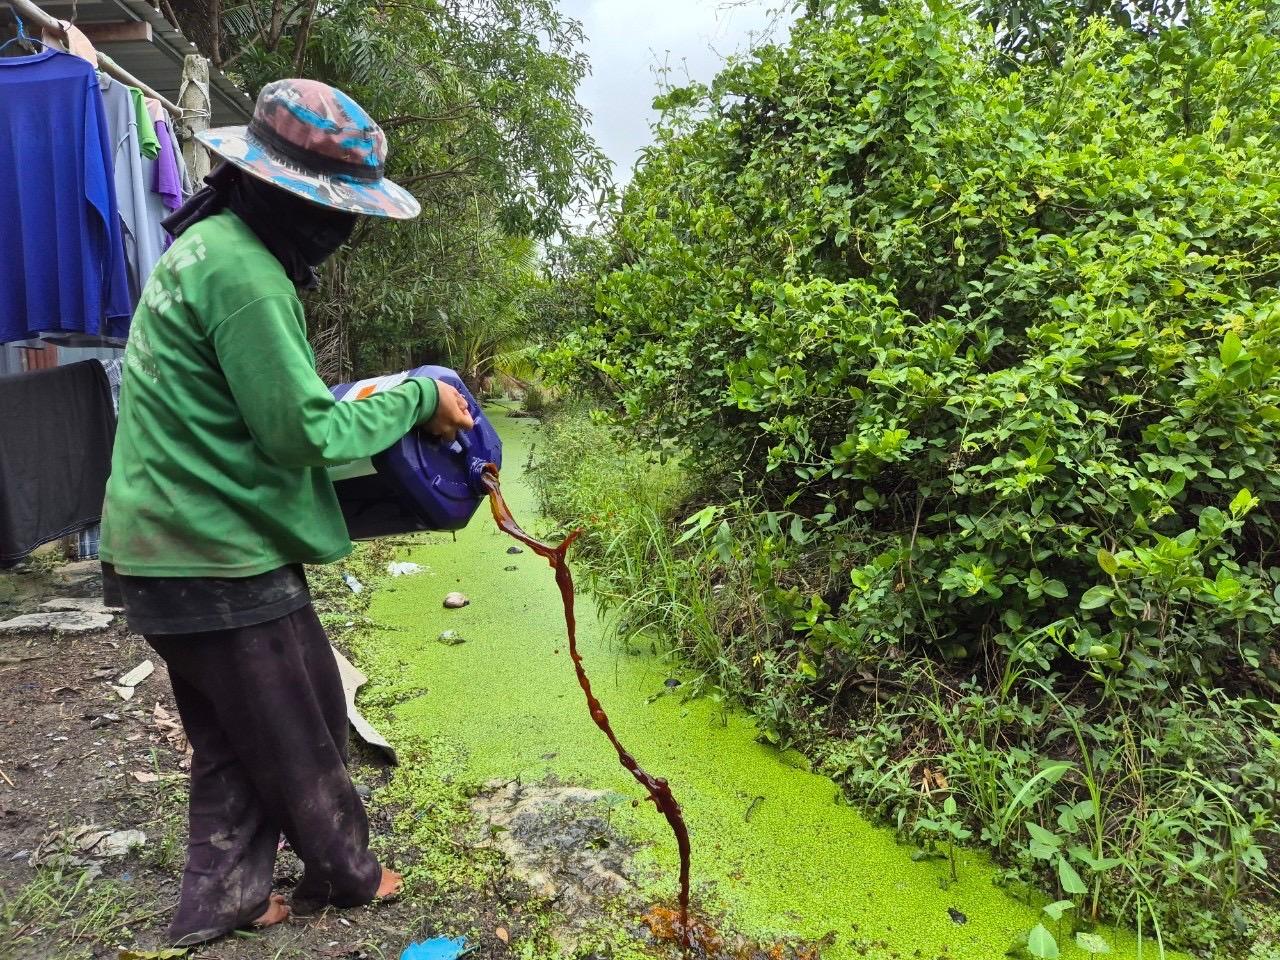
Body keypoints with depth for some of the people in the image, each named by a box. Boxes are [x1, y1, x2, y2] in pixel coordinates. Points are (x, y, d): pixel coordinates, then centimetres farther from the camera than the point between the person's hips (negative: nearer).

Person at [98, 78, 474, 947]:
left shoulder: (208, 245, 11)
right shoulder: (245, 273, -22)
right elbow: (306, 435, -22)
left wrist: (376, 405, 11)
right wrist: (415, 400, -11)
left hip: (170, 554, 9)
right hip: (223, 565, -9)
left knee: (233, 742, 21)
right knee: (305, 731, 12)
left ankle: (219, 903, 36)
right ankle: (346, 875, 34)